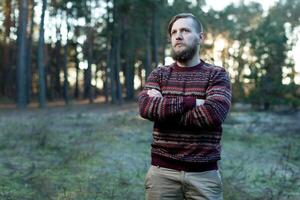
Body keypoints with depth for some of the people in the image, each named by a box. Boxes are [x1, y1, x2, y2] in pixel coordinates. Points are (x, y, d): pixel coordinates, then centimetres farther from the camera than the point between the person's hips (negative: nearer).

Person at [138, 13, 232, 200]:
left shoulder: (217, 74, 1)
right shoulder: (159, 74, 7)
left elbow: (214, 113, -17)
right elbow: (146, 107, -12)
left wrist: (164, 109, -11)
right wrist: (191, 102, -18)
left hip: (204, 174, -1)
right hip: (162, 172, 2)